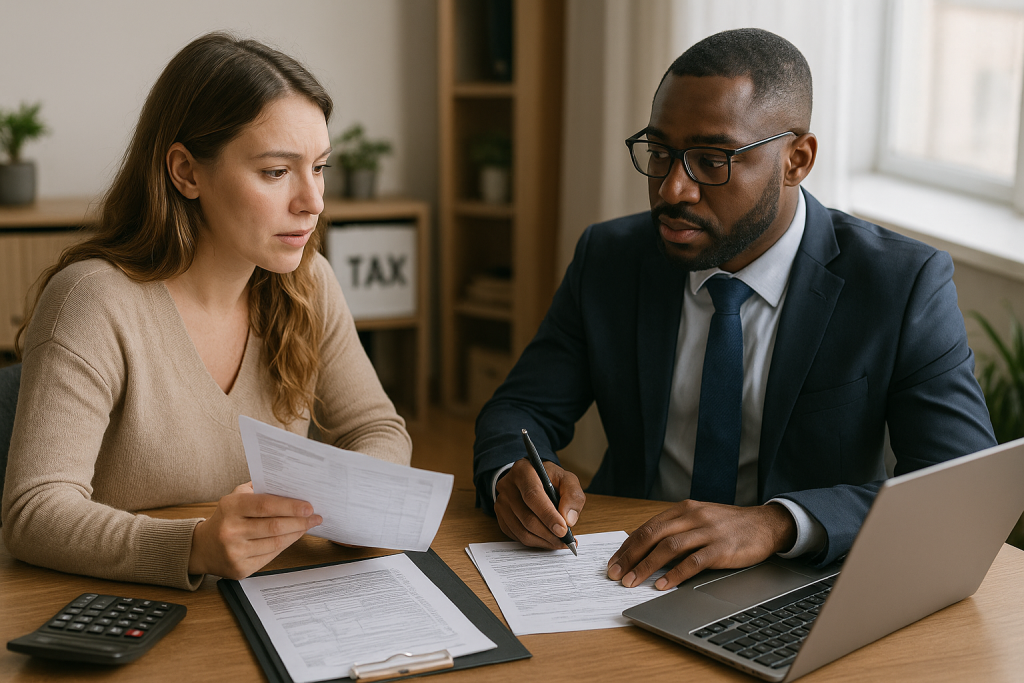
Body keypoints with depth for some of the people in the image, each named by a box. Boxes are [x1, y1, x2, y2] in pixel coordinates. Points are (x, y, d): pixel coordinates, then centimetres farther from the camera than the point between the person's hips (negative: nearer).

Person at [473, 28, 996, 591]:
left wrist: (776, 523, -34)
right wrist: (512, 475, -21)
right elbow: (521, 411, 4)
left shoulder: (903, 286, -10)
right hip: (633, 577, 3)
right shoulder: (607, 259, 0)